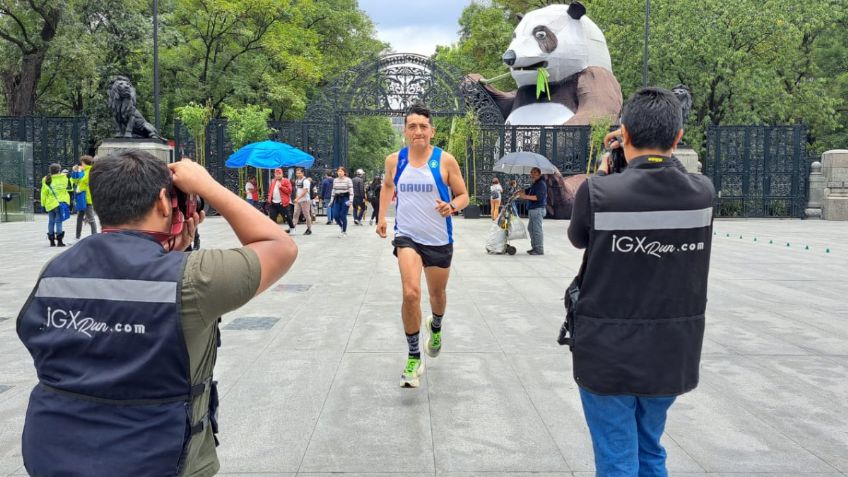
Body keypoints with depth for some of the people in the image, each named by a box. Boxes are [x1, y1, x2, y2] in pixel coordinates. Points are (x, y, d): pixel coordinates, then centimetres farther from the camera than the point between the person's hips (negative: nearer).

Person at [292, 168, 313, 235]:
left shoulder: (305, 180, -11)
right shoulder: (297, 180, 14)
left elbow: (305, 191, -19)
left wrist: (297, 198, -23)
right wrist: (296, 198, 10)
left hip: (304, 200, -7)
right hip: (297, 201, 7)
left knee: (306, 214, -2)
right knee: (296, 214, 2)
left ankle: (309, 229, 5)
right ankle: (292, 228, -2)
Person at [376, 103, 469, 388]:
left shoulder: (445, 161, -9)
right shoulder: (394, 161, -1)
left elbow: (463, 196, -2)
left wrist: (452, 207, -23)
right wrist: (381, 216, 11)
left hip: (439, 239, 0)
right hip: (407, 236, 0)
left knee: (437, 294, 17)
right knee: (411, 293, -20)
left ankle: (436, 327, 54)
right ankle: (414, 357, -5)